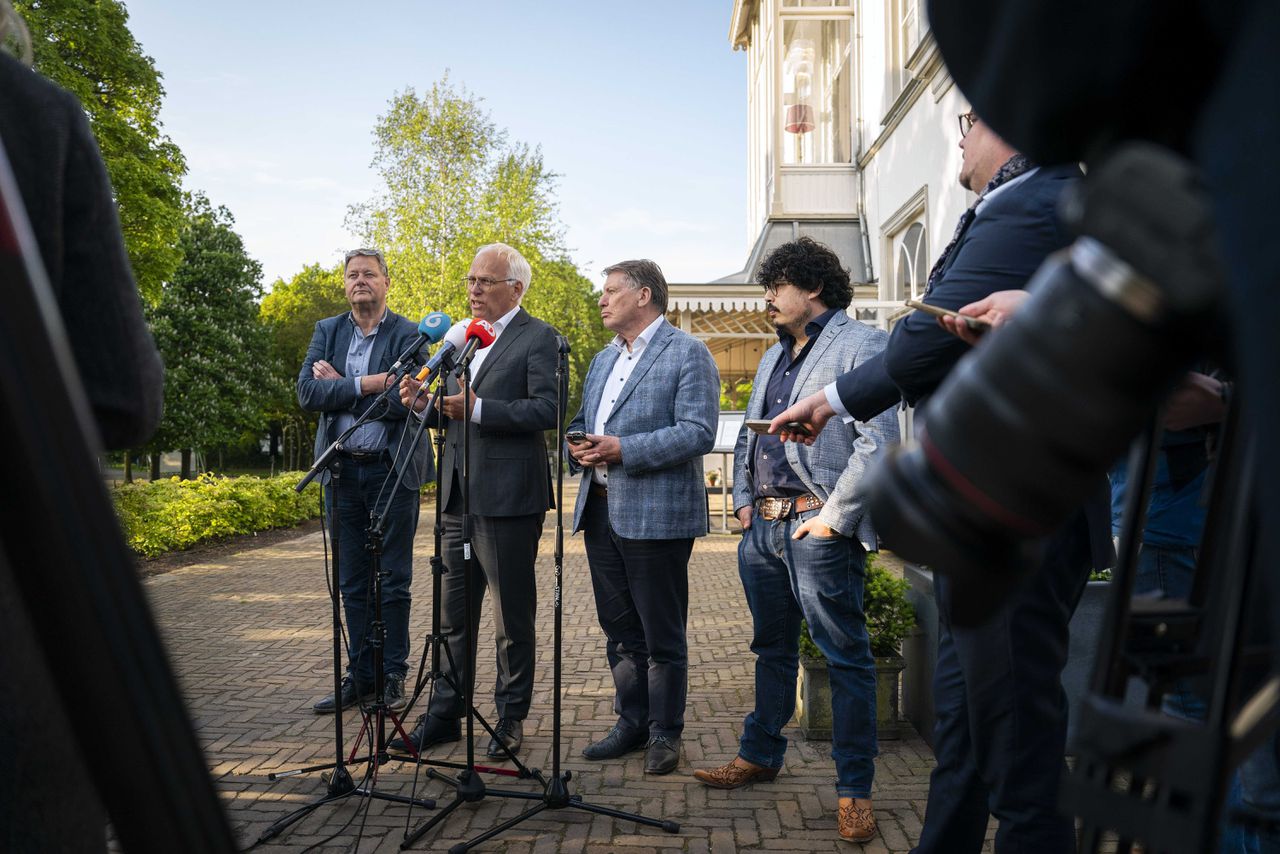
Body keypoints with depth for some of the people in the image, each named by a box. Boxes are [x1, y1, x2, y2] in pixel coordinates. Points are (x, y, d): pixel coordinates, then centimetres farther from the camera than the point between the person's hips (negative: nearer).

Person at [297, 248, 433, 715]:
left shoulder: (409, 334, -2)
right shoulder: (327, 331, 10)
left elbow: (405, 401, -16)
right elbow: (307, 393, -4)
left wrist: (338, 386, -10)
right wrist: (365, 384, -15)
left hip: (392, 470, -4)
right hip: (342, 470, 4)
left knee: (393, 582, 2)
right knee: (352, 583, 10)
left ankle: (393, 677, 13)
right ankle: (360, 676, 20)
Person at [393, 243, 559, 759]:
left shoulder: (538, 338, -6)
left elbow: (547, 409, -18)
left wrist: (478, 409, -23)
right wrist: (424, 403, -1)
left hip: (507, 498, -7)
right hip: (459, 495, 7)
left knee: (513, 616, 5)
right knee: (453, 614, 13)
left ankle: (511, 717, 19)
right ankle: (445, 714, 24)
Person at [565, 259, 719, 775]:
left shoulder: (687, 354, -6)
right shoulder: (603, 360, 20)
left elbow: (698, 432, -17)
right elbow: (581, 422, 24)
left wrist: (623, 449, -22)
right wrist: (577, 445, -1)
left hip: (655, 515, -8)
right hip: (601, 511, 8)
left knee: (662, 636, 3)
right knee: (619, 630, 15)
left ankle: (664, 733, 17)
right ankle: (632, 723, 29)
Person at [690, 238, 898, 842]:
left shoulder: (859, 346, -7)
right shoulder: (773, 357, 21)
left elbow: (879, 442, -16)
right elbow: (748, 435, 26)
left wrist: (834, 517, -17)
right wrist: (743, 498, 13)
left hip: (817, 529, -8)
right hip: (762, 527, 8)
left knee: (845, 656, 0)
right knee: (771, 648, 19)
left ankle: (854, 788, 9)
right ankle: (760, 755, 33)